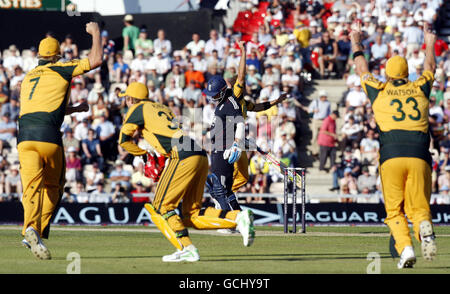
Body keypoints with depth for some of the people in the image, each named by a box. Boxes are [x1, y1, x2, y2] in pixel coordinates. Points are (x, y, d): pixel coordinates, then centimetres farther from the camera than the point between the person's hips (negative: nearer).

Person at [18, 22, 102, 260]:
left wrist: (74, 109, 46)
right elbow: (95, 60, 7)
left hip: (24, 136, 4)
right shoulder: (60, 70, 9)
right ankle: (39, 232, -4)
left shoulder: (28, 77, 27)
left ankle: (31, 228, -35)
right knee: (53, 186, 12)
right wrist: (95, 33, 21)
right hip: (48, 135, -4)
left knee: (32, 185, -9)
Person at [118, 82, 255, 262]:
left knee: (160, 208, 0)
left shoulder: (138, 109, 8)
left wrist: (143, 153, 20)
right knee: (192, 215, 10)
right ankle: (238, 218, -4)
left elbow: (124, 139, 6)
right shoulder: (162, 108, 30)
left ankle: (187, 249, -12)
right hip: (201, 156, 8)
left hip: (183, 157, -8)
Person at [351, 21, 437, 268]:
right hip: (419, 155, 1)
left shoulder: (379, 91, 13)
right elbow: (430, 69, 37)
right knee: (418, 206, 4)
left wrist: (356, 41, 46)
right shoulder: (419, 89, 16)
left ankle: (404, 247, -21)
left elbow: (362, 69, 30)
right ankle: (424, 228, -31)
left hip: (391, 157, -1)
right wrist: (429, 44, 54)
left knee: (394, 211, 3)